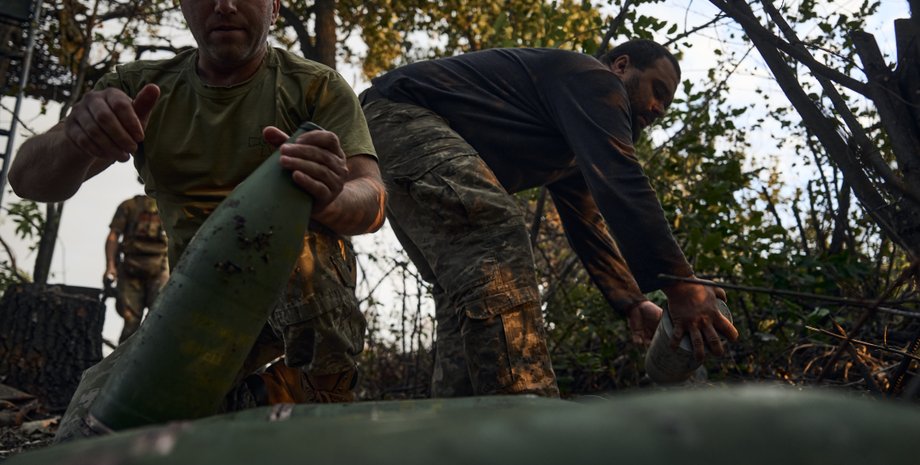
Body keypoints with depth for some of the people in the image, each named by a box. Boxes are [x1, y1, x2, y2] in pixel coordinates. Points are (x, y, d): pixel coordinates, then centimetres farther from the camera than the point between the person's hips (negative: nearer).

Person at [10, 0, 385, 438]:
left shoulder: (318, 87, -6)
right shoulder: (142, 87, 1)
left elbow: (371, 203, -18)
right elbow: (30, 179, -10)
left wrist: (331, 199, -44)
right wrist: (76, 141, -35)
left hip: (307, 292, -2)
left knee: (298, 241, -34)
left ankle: (322, 388, -13)